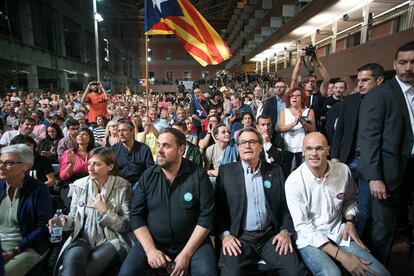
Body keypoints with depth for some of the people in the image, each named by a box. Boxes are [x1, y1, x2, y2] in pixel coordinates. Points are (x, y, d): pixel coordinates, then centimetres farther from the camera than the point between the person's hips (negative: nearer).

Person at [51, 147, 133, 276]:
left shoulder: (122, 187, -7)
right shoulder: (79, 185, 3)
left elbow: (126, 226, -6)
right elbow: (73, 217, 10)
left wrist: (104, 211, -15)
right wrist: (64, 221, -12)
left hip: (111, 240, -2)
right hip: (82, 238, 2)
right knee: (72, 260, -31)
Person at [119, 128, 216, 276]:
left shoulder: (198, 176, -10)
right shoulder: (147, 176, -2)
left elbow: (206, 217, -11)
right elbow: (136, 216, -2)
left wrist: (186, 254, -15)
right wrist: (150, 250, -12)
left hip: (193, 243, -2)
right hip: (152, 242, 2)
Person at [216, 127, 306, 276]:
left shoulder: (275, 171, 8)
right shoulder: (226, 171, 2)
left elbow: (285, 205, 10)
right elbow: (218, 207, 1)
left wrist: (285, 231, -4)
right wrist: (225, 234, -11)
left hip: (270, 235, 2)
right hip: (238, 237, -2)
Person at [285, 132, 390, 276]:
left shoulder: (343, 170, -3)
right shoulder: (294, 182, -16)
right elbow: (303, 226, -17)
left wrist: (350, 221, -3)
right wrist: (341, 255, -21)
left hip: (339, 233, 4)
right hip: (310, 239, -3)